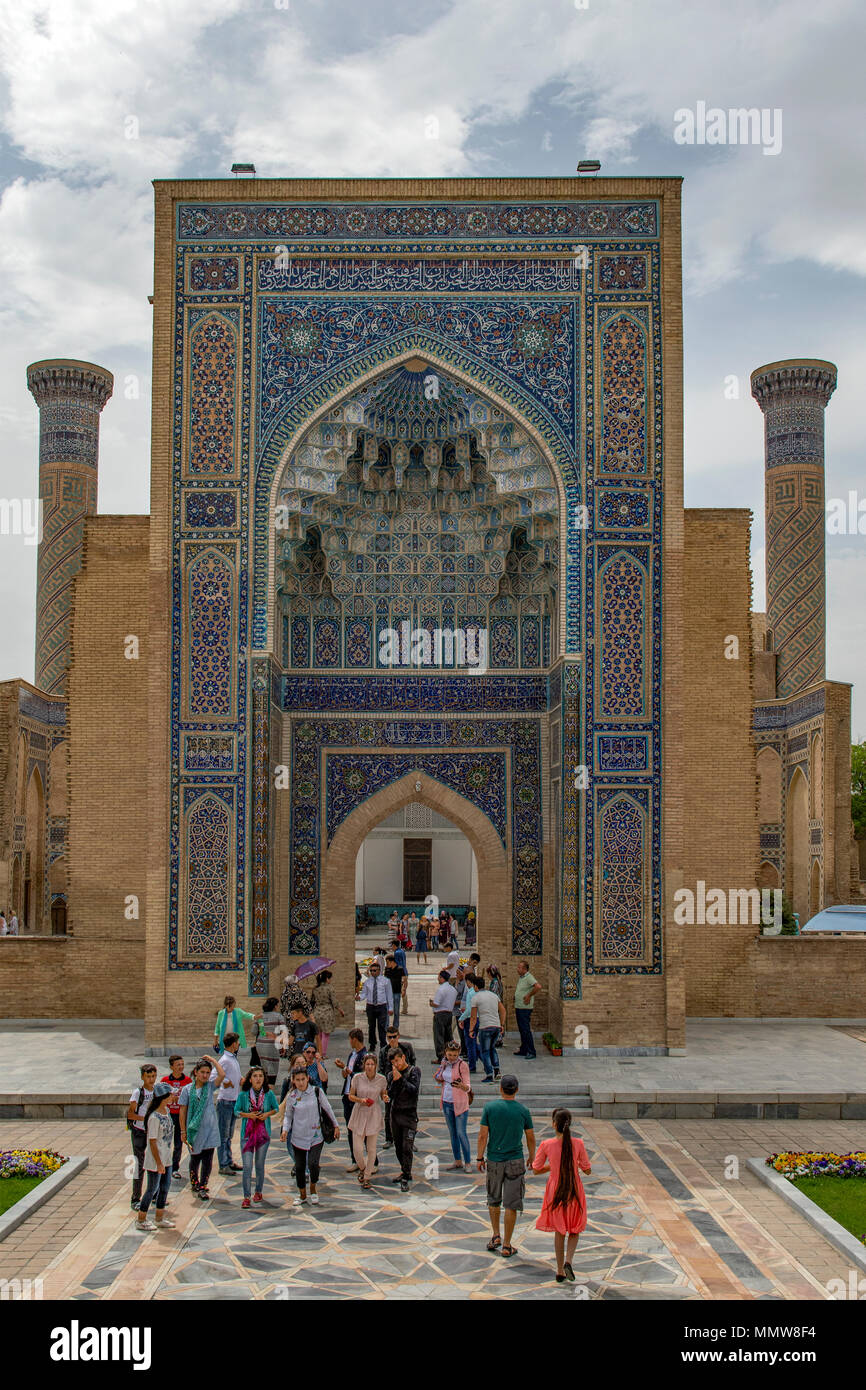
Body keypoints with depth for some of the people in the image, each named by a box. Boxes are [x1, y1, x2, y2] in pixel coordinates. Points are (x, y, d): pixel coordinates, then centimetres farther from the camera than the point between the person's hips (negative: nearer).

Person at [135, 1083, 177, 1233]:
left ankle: (160, 1218, 27)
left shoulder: (166, 1110, 2)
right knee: (153, 1189, 2)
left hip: (166, 1158, 8)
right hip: (155, 1160, -8)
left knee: (165, 1187, 15)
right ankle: (141, 1221, 15)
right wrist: (159, 1163, -19)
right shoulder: (154, 1118, -24)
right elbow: (152, 1142, -22)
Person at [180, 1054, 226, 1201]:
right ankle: (194, 1183, 34)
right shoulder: (187, 1089, -1)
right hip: (194, 1130, 0)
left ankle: (202, 1188, 6)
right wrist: (183, 1131, 0)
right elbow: (183, 1111, 2)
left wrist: (213, 1060, -8)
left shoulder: (210, 1086, 1)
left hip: (210, 1129, 0)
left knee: (207, 1160, -1)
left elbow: (222, 1075, -15)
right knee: (195, 1158, 14)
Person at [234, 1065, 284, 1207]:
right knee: (247, 1166, -7)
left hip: (263, 1133, 1)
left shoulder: (269, 1094, -1)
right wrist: (247, 1115, -14)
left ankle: (258, 1192, 30)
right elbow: (236, 1111, 2)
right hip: (247, 1133, -1)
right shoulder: (243, 1095, -5)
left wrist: (268, 1114, -9)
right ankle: (246, 1197, -1)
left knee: (260, 1165, 13)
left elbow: (276, 1109, 10)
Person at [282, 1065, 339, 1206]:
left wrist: (335, 1126, 10)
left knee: (313, 1164, -16)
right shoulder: (291, 1097, -2)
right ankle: (302, 1195, 25)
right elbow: (288, 1115, 10)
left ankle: (313, 1189, 12)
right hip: (298, 1137, 2)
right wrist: (285, 1129, -7)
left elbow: (327, 1108, 7)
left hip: (316, 1136, -2)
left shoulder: (316, 1092, -5)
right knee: (299, 1167, 5)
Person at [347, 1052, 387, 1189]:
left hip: (374, 1116, 1)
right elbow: (350, 1096, 3)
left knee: (371, 1149, 4)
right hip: (359, 1114, 0)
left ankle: (367, 1177, 21)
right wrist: (360, 1100, -16)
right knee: (357, 1148, -3)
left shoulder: (381, 1079, -4)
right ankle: (362, 1168, 29)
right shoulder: (357, 1078, -7)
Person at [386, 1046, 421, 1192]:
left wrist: (401, 1078, -17)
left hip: (409, 1114, -5)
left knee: (407, 1147, -10)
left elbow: (415, 1090, -13)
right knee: (398, 1147, 11)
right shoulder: (391, 1074, 9)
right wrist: (394, 1081, -10)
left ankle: (405, 1179, -7)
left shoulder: (414, 1071, -2)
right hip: (395, 1113, 5)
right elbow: (390, 1095, 4)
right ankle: (405, 1173, 26)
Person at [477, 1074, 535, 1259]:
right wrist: (532, 1158, 18)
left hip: (494, 1160, 1)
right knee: (511, 1204, 3)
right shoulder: (523, 1111, -4)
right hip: (515, 1161, -1)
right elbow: (531, 1138, 4)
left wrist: (480, 1158, 3)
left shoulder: (490, 1107, -6)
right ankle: (507, 1246, 6)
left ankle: (496, 1236, 17)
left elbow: (483, 1136, -6)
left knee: (493, 1199, 21)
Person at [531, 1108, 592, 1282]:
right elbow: (587, 1170, -5)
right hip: (574, 1191, -1)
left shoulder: (546, 1145, -13)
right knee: (575, 1230, 17)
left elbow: (536, 1169, -4)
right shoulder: (577, 1144, -14)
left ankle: (560, 1271, 20)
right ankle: (568, 1262, -5)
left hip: (555, 1191, 1)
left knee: (559, 1231, 16)